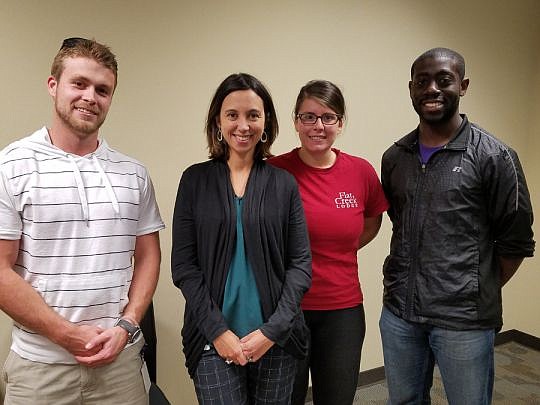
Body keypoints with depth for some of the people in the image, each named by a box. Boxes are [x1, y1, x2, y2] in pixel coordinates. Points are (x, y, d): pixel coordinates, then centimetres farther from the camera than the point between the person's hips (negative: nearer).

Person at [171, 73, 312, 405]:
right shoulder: (195, 180, -1)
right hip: (214, 340, -1)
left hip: (276, 339, 1)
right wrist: (217, 330, -10)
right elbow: (183, 265, -3)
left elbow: (301, 263, -1)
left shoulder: (284, 184, 0)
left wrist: (272, 329, -10)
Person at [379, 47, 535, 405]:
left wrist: (479, 293, 2)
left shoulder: (493, 157, -8)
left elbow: (515, 241, -4)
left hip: (465, 320, -4)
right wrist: (408, 290, 8)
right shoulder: (394, 157, 5)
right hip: (398, 312, 4)